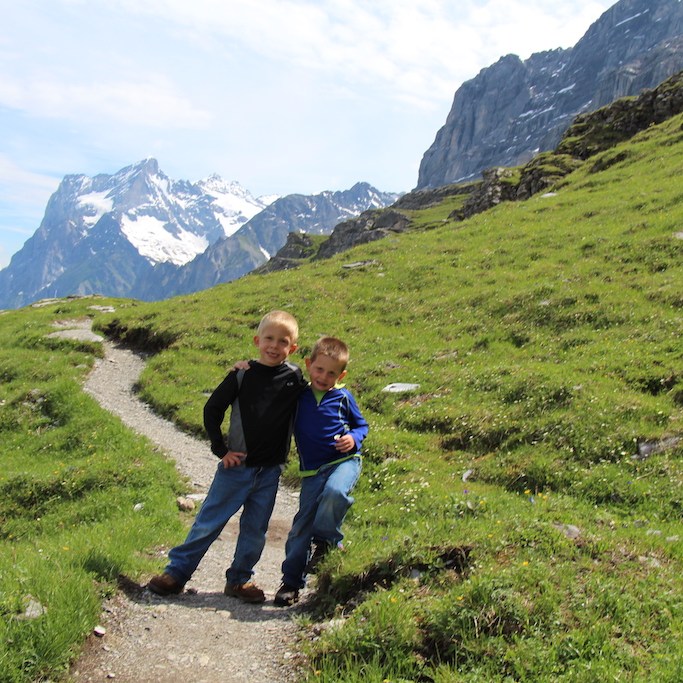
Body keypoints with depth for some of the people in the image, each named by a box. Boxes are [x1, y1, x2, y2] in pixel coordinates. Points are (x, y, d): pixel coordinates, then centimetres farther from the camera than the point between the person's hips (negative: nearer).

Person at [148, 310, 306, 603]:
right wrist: (221, 449, -4)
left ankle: (239, 580, 27)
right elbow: (212, 410, -2)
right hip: (237, 465, -2)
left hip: (270, 471, 2)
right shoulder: (242, 375, -7)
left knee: (255, 530, 11)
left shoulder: (295, 378, -2)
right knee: (209, 521, 4)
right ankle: (176, 572, 18)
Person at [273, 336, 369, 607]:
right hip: (312, 472, 2)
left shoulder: (343, 397, 3)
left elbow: (361, 424, 15)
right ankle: (291, 581, 19)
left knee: (335, 491, -34)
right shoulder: (297, 396, 5)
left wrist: (354, 438, -7)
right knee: (301, 525, 2)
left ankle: (327, 540, -8)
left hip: (344, 461, -2)